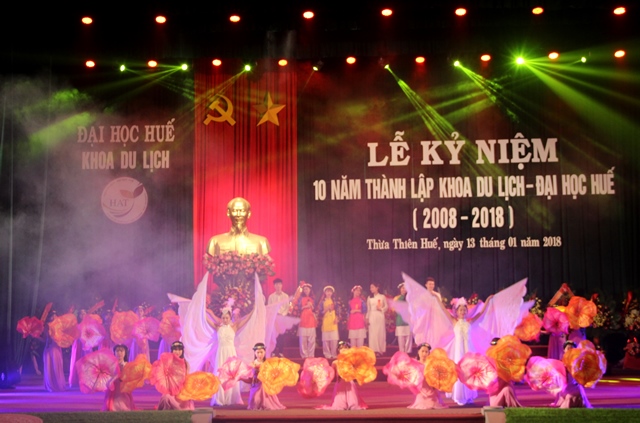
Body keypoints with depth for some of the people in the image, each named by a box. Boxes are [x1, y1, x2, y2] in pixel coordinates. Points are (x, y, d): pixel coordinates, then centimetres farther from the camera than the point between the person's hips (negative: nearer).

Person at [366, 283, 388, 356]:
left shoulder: (382, 297, 2)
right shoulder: (369, 298, 8)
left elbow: (386, 306, 4)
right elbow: (368, 309, 9)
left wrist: (381, 309, -15)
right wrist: (367, 318, 4)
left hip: (380, 316, -1)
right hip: (372, 316, 1)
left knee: (380, 332, -2)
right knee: (373, 333, -5)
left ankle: (380, 350, 3)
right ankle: (374, 350, -5)